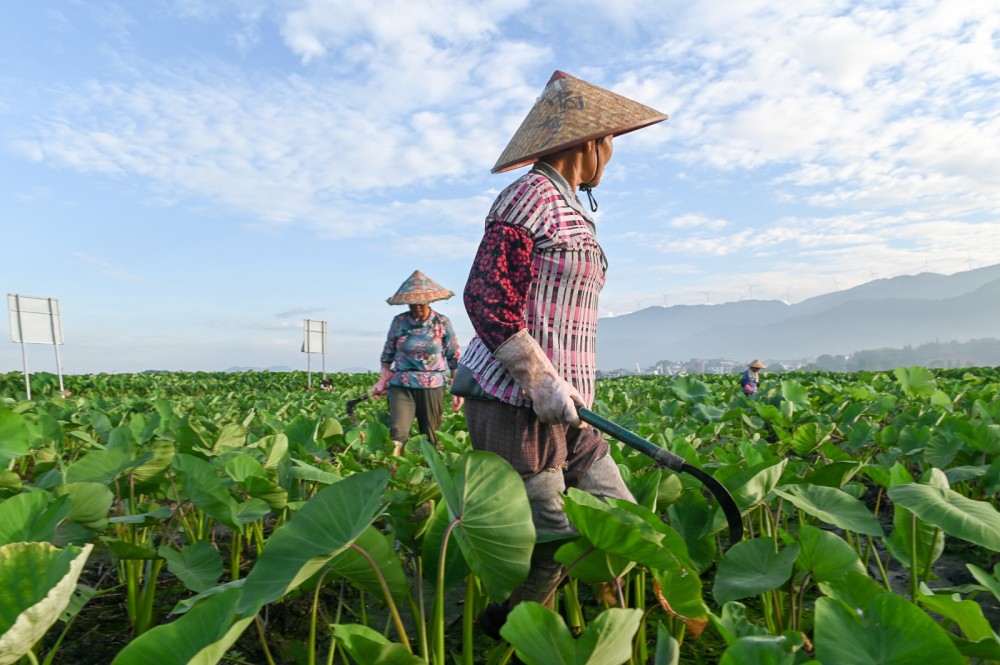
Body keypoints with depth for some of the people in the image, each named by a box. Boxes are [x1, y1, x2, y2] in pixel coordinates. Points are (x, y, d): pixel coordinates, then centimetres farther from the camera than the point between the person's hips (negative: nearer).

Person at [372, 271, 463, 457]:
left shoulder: (442, 323, 0)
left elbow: (454, 358, 3)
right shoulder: (399, 322, 2)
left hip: (432, 387, 0)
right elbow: (388, 354, 12)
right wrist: (382, 381, 3)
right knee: (397, 432, -16)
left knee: (431, 438, 7)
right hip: (401, 385, 0)